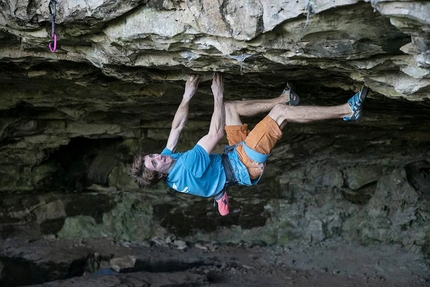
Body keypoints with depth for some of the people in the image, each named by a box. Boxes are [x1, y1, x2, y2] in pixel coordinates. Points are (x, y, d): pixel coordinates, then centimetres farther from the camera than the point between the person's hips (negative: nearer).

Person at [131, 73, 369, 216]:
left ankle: (284, 99, 23)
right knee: (281, 112, -18)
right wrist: (217, 94, -23)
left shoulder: (169, 167, -7)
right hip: (245, 165, -9)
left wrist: (188, 95, 1)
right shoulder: (189, 168, -33)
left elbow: (176, 128, 2)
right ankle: (347, 110, -8)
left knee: (229, 107, 14)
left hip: (233, 155, 10)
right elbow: (216, 133, -30)